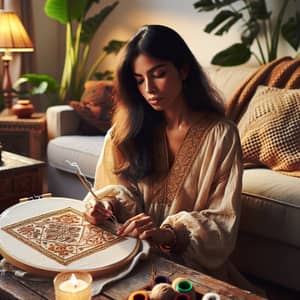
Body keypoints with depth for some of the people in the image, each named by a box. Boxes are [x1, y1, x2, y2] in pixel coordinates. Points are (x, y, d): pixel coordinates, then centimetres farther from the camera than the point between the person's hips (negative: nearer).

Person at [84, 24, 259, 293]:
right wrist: (109, 205, -14)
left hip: (191, 260, -3)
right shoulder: (129, 129, 6)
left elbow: (223, 220, -7)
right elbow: (124, 188, 9)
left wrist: (170, 234, -24)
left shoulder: (220, 135, -5)